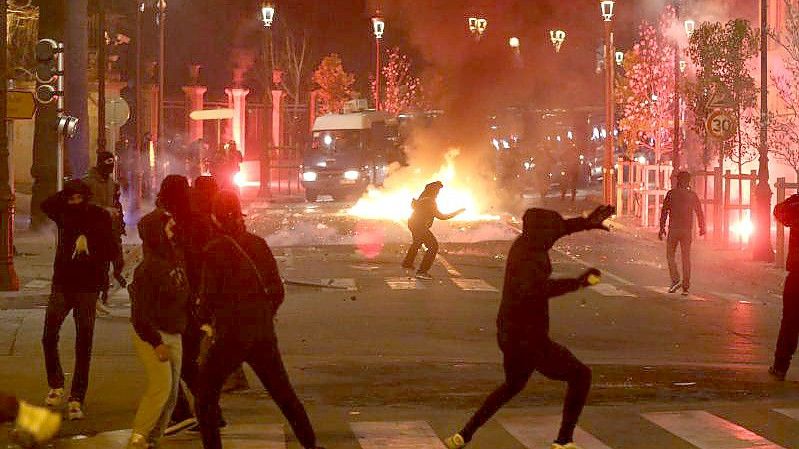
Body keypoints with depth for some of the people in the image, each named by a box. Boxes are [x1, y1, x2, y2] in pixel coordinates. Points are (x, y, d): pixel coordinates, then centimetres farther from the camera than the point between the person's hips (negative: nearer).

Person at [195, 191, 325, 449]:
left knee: (206, 396, 9)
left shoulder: (216, 249, -12)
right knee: (283, 393, 17)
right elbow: (277, 290, 6)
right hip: (264, 335, 5)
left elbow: (210, 293, -12)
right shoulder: (258, 244, 3)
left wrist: (205, 321, 7)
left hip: (230, 335, -5)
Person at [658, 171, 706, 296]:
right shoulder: (692, 195, 4)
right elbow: (699, 212, 8)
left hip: (673, 229, -2)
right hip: (687, 230, 2)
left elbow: (664, 211, -5)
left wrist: (662, 228, 0)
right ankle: (686, 286, 4)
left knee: (670, 255, 9)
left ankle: (675, 280, -10)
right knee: (686, 257, 6)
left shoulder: (671, 194, -2)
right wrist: (701, 228, 21)